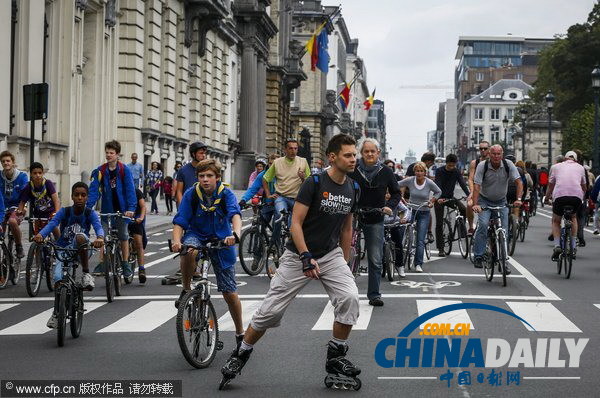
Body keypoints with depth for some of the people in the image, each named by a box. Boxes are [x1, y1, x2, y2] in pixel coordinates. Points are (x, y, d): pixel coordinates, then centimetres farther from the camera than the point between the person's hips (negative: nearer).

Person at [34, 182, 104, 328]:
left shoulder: (90, 213, -6)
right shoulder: (64, 212, -4)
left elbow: (98, 226, -24)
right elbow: (52, 223, -20)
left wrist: (100, 238, -49)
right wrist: (40, 234, -42)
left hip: (81, 251, -1)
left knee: (80, 236, -34)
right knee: (58, 278, -21)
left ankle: (86, 273, -22)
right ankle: (56, 313, -3)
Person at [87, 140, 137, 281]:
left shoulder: (124, 170, -8)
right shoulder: (100, 171, -2)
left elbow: (130, 190, -12)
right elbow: (94, 190, -5)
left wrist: (130, 208, -23)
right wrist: (88, 207, -16)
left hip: (121, 210, -2)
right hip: (106, 210, 2)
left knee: (123, 237, 6)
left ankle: (125, 266, 14)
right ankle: (102, 264, 5)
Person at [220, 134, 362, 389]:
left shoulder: (353, 190, 3)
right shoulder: (314, 183, -15)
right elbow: (296, 223, -16)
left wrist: (345, 264, 16)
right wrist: (307, 258, -25)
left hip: (331, 254, 4)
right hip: (298, 255, -4)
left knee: (350, 298, -20)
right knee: (271, 310, -2)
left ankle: (336, 357, -4)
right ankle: (240, 355, 19)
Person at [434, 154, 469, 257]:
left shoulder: (456, 172, -3)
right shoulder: (439, 171, -13)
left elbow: (462, 184, -14)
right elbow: (437, 185, -24)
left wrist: (469, 194, -31)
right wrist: (439, 198, -41)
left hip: (450, 197, 3)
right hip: (440, 198, -3)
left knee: (464, 210, -23)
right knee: (439, 223, -4)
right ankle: (440, 249, 1)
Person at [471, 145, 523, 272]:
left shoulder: (508, 165, -13)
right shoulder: (482, 166, -17)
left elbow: (518, 181, -14)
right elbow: (476, 185, -23)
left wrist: (518, 199, -29)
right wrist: (475, 204, -35)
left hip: (501, 202, 2)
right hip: (485, 201, -2)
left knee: (504, 230, -3)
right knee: (483, 224, -23)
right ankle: (478, 257, -15)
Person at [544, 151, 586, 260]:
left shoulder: (556, 166, 21)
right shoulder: (580, 167, 24)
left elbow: (550, 185, 26)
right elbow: (584, 186, 34)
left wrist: (547, 197, 43)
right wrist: (584, 196, 54)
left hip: (560, 195, -1)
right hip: (577, 196, 1)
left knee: (556, 221, 19)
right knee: (573, 217, 30)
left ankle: (557, 245, -2)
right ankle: (573, 246, 21)